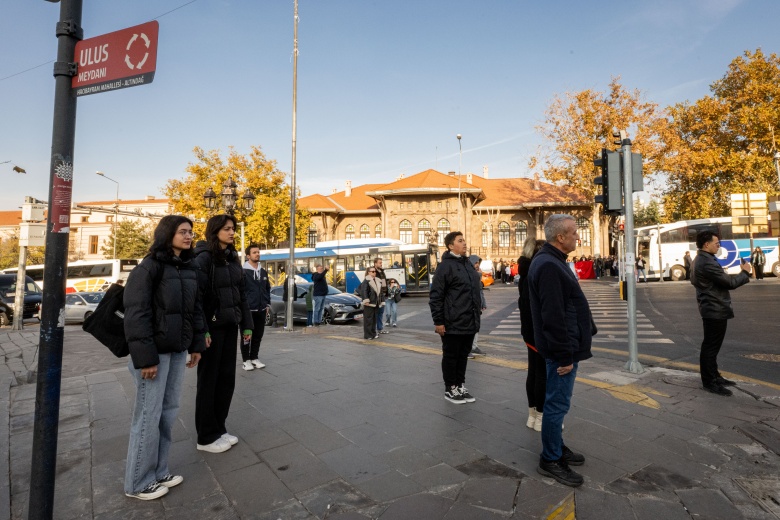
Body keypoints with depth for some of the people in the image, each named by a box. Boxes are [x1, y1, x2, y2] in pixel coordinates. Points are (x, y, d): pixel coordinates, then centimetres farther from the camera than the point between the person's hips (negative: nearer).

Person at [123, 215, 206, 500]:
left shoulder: (190, 268, 9)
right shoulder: (149, 268, -11)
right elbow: (136, 314, -16)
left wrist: (196, 345, 11)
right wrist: (145, 357, -18)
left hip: (178, 350, 7)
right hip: (155, 351, -7)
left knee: (168, 412, 14)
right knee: (148, 416, 4)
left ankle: (159, 471, 29)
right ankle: (138, 482, 21)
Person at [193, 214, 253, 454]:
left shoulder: (233, 258, 11)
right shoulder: (204, 258, -10)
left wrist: (247, 325, 9)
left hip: (230, 327, 7)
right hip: (212, 327, -7)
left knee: (227, 378, 11)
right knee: (209, 380, 5)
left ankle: (219, 429, 27)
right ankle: (206, 437, 20)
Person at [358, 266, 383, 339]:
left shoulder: (377, 281, 17)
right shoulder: (366, 281, -8)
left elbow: (380, 292, 23)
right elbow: (363, 291, -18)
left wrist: (382, 301, 20)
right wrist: (366, 300, -28)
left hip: (376, 304, 8)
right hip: (369, 304, -8)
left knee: (374, 319, 14)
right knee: (368, 319, -4)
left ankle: (373, 333, 23)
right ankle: (368, 335, 0)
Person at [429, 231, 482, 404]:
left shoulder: (468, 265, 14)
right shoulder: (446, 266, -12)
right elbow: (436, 296, -15)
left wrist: (477, 315, 20)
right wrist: (438, 321, -17)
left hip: (469, 322, 8)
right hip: (453, 324, -8)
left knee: (463, 356, 17)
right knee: (451, 357, 6)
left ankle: (460, 386, 30)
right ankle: (450, 389, 20)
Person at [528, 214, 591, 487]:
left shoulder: (552, 261, 12)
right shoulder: (548, 266, -23)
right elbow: (553, 316, -26)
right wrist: (565, 355, -22)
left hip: (566, 346, 11)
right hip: (562, 350, -11)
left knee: (558, 401, 20)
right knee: (557, 403, 1)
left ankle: (557, 447, 35)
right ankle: (550, 460, 16)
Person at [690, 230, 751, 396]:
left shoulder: (700, 260, 12)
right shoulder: (707, 263, -23)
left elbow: (693, 279, 25)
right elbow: (730, 282, -20)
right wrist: (745, 272, -4)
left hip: (711, 308, 11)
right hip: (715, 310, -11)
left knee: (711, 345, 18)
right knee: (711, 346, -3)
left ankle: (714, 376, 29)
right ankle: (709, 382, 5)